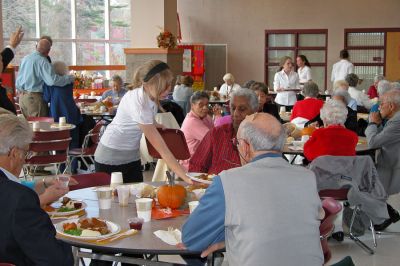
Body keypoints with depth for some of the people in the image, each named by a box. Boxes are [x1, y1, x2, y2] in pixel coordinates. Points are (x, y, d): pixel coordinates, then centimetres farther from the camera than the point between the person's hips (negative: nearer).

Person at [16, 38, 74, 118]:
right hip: (35, 97, -8)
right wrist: (69, 78, -16)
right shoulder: (43, 61, -16)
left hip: (22, 96, 8)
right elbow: (52, 80, -26)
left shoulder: (25, 58, 9)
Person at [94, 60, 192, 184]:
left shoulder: (150, 95, -11)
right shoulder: (138, 102, -33)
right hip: (111, 157, -7)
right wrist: (186, 178, -36)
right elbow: (161, 148, -35)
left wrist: (154, 125, 6)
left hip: (132, 155, 7)